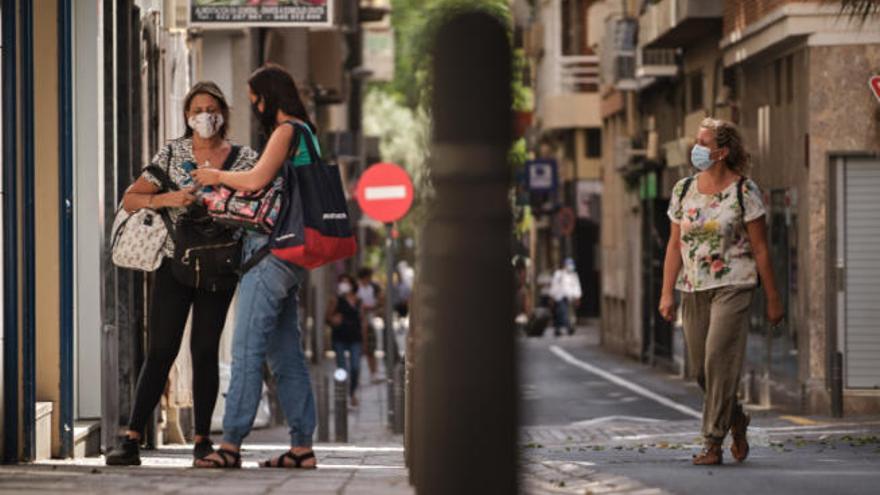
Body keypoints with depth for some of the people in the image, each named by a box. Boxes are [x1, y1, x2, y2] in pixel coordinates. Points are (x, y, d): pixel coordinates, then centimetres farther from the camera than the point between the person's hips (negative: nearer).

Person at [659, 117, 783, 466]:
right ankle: (736, 419, 32)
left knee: (719, 361, -14)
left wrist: (773, 299, -2)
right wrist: (667, 292, 4)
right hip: (693, 290, 5)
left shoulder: (744, 191, -5)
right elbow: (675, 245, 11)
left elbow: (760, 248, -3)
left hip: (732, 287, -5)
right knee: (699, 368, 7)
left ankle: (713, 443, -9)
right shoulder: (683, 191, 8)